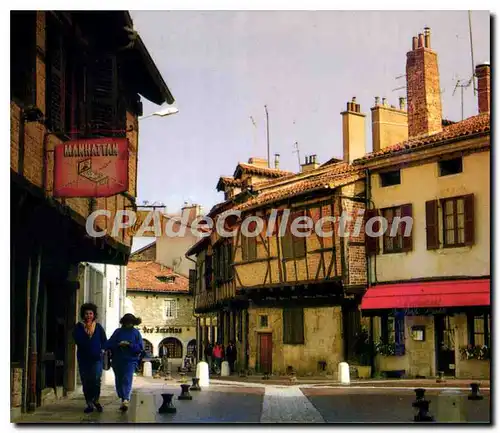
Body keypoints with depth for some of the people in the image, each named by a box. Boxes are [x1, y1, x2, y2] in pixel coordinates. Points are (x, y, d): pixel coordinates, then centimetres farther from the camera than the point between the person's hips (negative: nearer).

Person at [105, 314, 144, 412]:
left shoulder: (136, 333, 7)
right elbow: (108, 344, 2)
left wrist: (129, 345, -13)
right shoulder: (118, 332, 9)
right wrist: (118, 344, -15)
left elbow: (140, 347, 0)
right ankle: (124, 399, 19)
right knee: (119, 381, 6)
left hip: (130, 360, -3)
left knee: (127, 380, -16)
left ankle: (125, 399, -30)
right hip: (117, 360, 3)